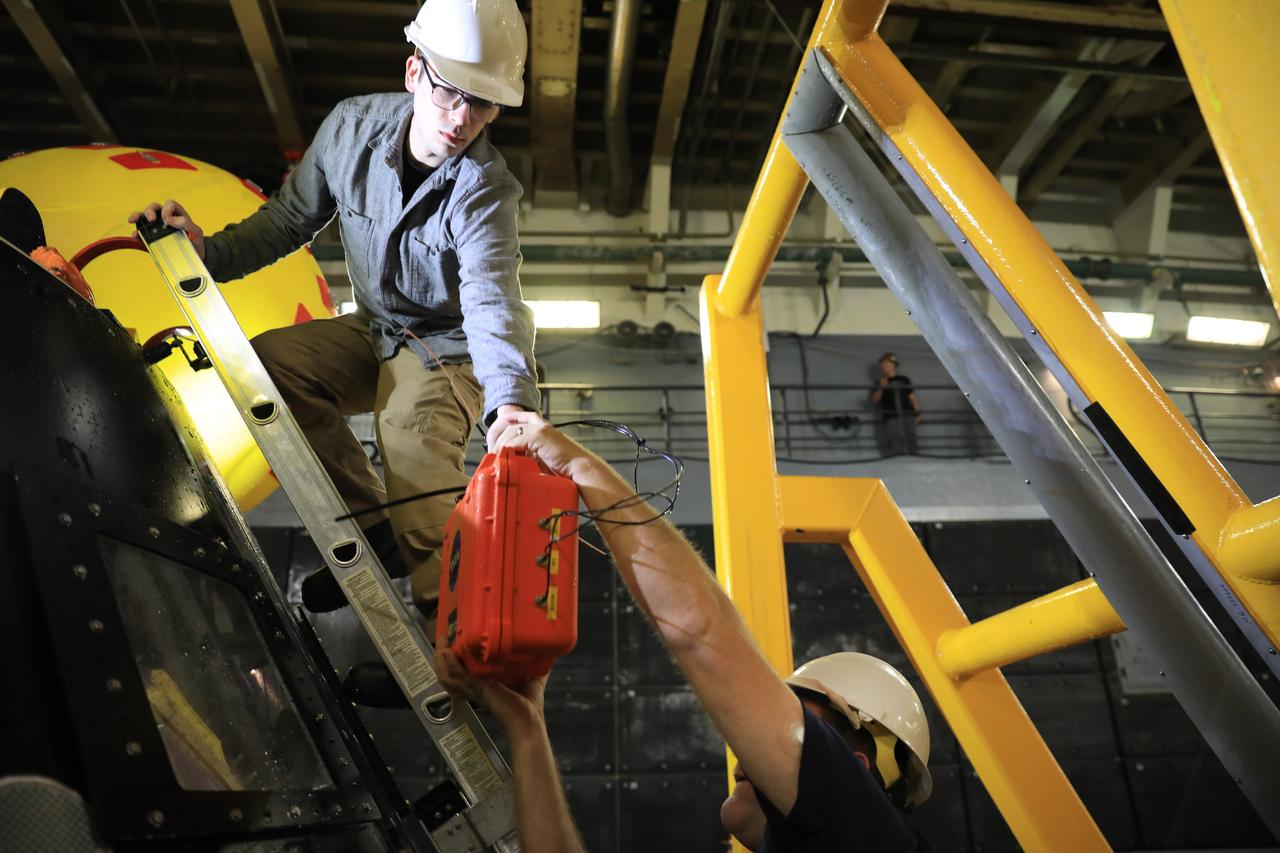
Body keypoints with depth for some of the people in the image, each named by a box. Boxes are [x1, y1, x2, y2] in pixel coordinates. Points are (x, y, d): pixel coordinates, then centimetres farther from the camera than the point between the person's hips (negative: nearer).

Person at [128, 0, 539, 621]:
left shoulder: (484, 190, -26)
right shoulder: (353, 127, -10)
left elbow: (492, 302, -42)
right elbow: (290, 219, 3)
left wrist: (509, 403, -61)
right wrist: (211, 251, -15)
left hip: (449, 348, -6)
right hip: (375, 332, 6)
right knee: (262, 363, -14)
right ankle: (372, 530, -4)